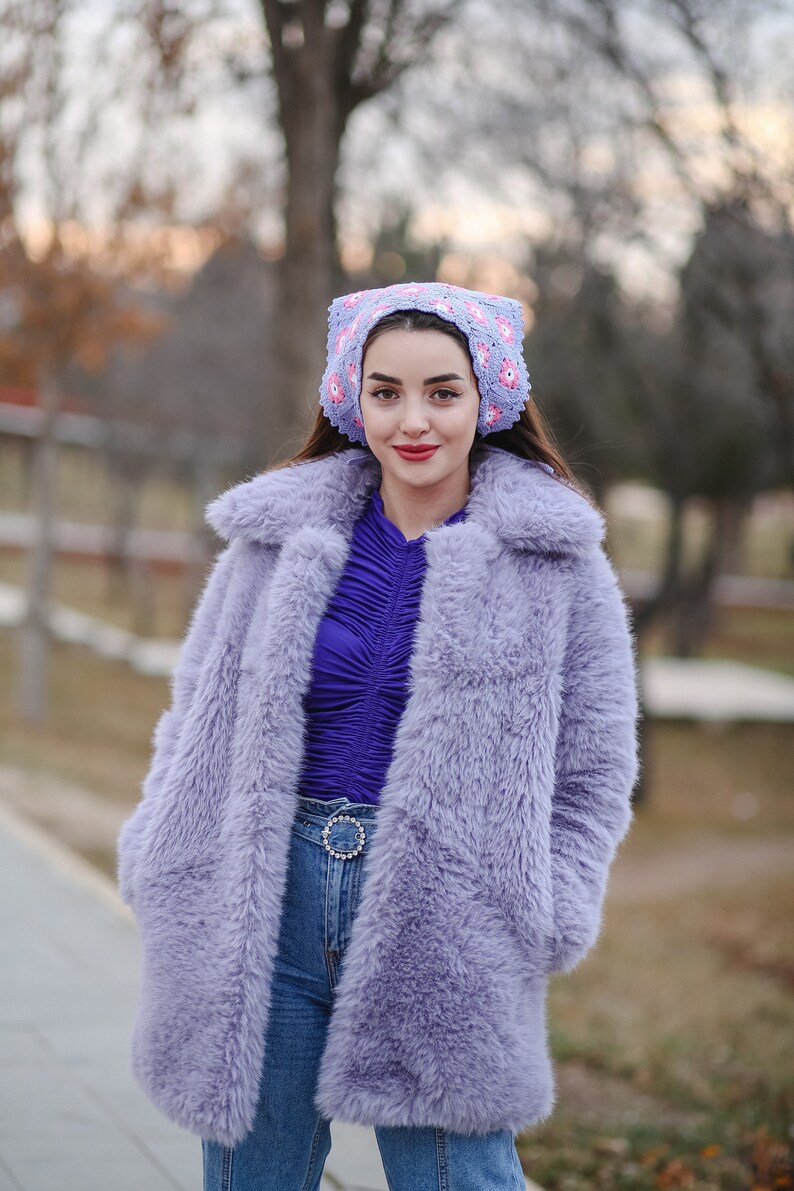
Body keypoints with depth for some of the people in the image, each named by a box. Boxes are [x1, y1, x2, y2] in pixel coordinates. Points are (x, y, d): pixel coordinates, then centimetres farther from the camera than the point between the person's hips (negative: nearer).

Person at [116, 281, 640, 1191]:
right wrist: (169, 893, 5)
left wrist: (537, 930, -5)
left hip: (440, 927, -2)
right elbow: (198, 723, 14)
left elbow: (592, 773, 6)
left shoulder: (557, 563, 2)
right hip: (270, 907, 2)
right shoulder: (281, 534, 7)